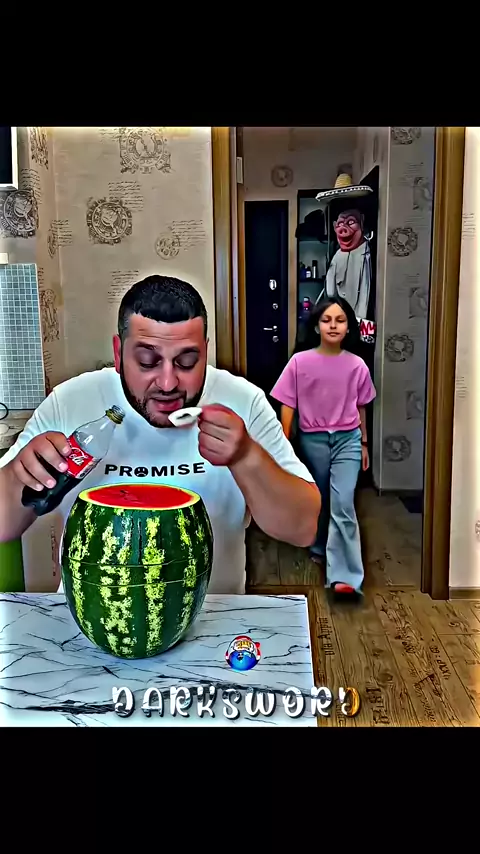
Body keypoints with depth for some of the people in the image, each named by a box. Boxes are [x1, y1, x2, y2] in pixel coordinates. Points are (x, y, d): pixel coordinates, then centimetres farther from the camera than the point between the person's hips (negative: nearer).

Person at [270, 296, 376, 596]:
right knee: (319, 500, 16)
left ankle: (345, 574, -9)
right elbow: (287, 406, -3)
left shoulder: (357, 365, -3)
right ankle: (320, 547, 41)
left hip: (347, 440, 0)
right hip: (312, 440, 1)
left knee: (342, 504, -10)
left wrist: (364, 444, 13)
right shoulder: (300, 361, -7)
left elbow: (360, 408, 8)